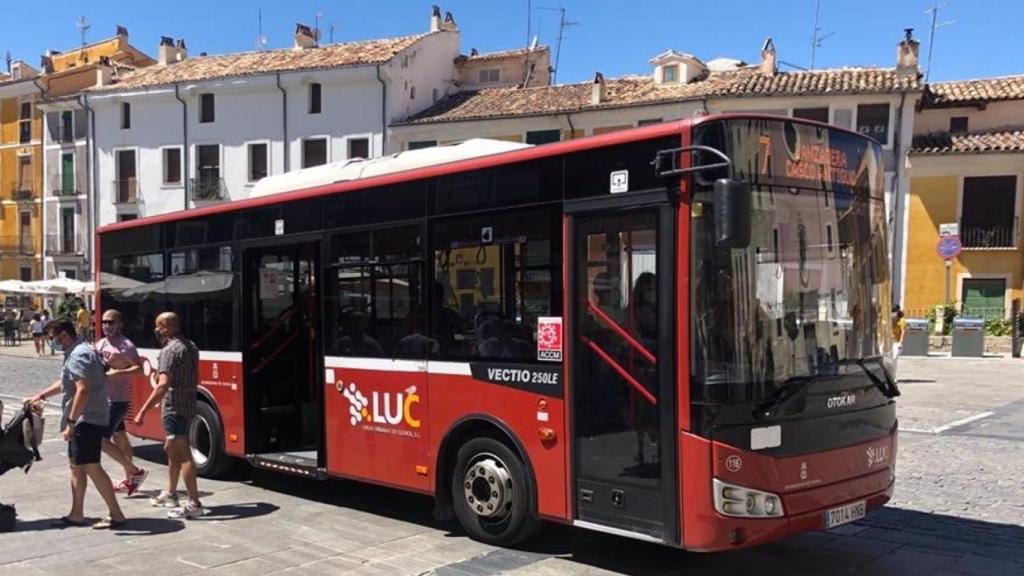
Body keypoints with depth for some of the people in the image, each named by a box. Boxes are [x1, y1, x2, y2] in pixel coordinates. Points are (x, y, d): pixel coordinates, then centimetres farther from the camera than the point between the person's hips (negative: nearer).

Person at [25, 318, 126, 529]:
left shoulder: (78, 356, -17)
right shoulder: (79, 352, 18)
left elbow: (82, 390, -26)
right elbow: (65, 383, 33)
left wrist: (70, 422, -25)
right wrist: (41, 396, 33)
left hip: (87, 420, -11)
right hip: (85, 420, 11)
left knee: (91, 467, -11)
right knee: (76, 466, 15)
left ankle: (116, 514, -8)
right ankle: (77, 514, 23)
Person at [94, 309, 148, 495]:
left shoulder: (126, 346, -15)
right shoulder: (100, 344, 11)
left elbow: (139, 368, -21)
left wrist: (119, 372, -33)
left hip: (117, 400, -9)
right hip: (104, 398, 9)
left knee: (102, 440, -13)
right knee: (119, 436, 15)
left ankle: (135, 472, -2)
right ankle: (129, 479, 25)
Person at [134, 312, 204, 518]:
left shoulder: (169, 350, -17)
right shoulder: (191, 347, 13)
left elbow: (163, 385, -26)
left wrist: (143, 411, -27)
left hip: (174, 408, -10)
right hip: (189, 406, 10)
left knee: (183, 455, -9)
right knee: (171, 449, 23)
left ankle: (194, 503, -8)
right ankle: (170, 494, 35)